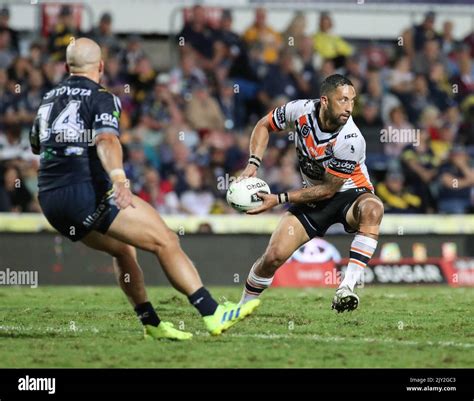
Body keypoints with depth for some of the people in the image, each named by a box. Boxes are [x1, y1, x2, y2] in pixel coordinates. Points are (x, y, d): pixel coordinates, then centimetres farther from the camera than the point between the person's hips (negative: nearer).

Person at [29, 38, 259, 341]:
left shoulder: (49, 99, 19)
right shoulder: (101, 98, -2)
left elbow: (35, 145, 36)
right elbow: (106, 141, -22)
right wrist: (119, 180, -38)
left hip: (50, 201, 8)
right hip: (90, 191, -8)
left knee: (122, 249, 27)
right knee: (166, 241, -5)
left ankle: (152, 324, 25)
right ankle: (213, 314, -13)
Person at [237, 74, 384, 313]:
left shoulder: (350, 140, -29)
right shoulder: (301, 110, -16)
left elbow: (328, 189, -20)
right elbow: (264, 126, 4)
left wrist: (279, 199, -19)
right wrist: (253, 164, -10)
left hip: (350, 194, -3)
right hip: (313, 197, 3)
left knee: (372, 209, -39)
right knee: (274, 256, -12)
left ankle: (346, 288, -43)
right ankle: (242, 307, 13)